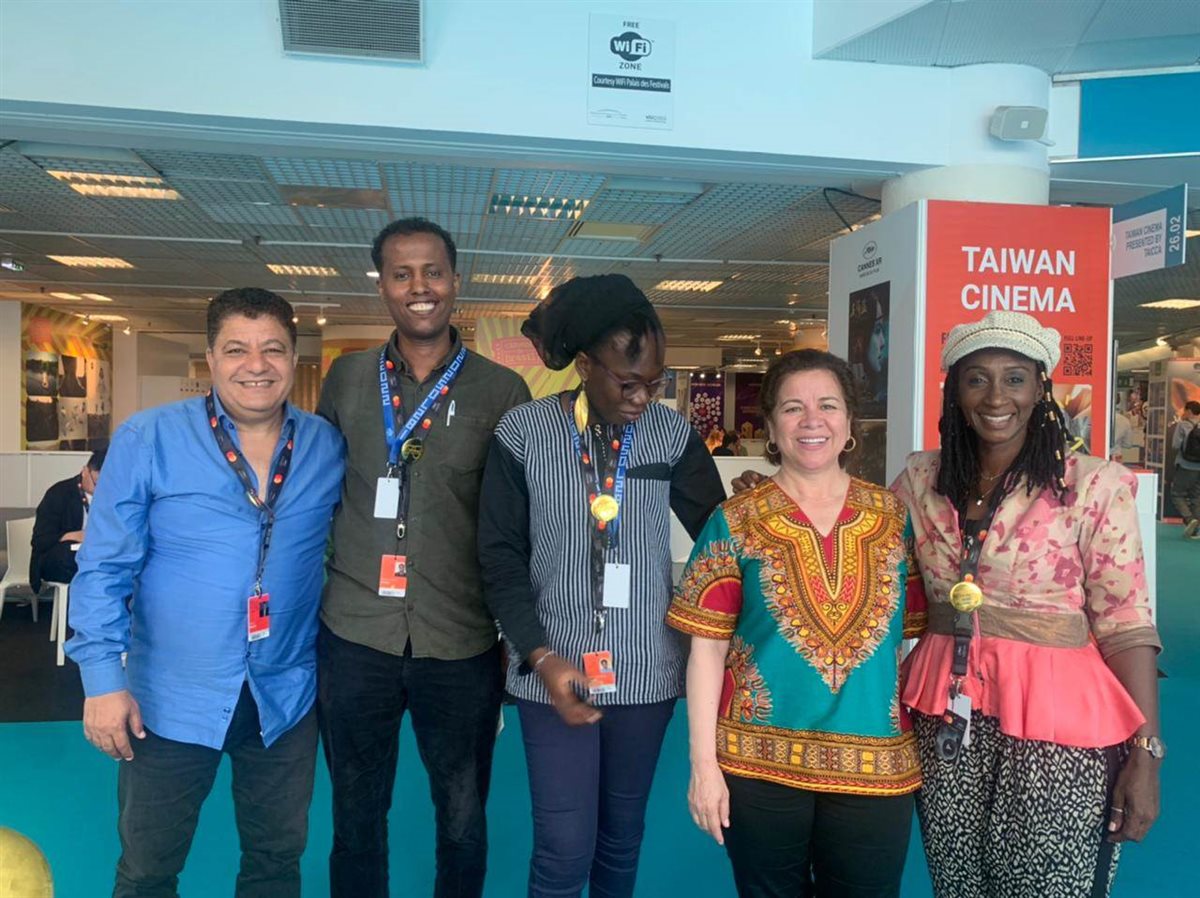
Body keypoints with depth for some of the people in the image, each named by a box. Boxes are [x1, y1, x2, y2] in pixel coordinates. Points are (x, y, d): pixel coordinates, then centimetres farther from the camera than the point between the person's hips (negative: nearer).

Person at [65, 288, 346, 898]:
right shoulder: (146, 440, -9)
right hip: (172, 699, -2)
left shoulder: (328, 448, -2)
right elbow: (104, 568, -7)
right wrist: (103, 679, -11)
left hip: (285, 698, 2)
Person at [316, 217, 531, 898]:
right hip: (355, 636, 2)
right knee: (357, 815, 17)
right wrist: (310, 603, 9)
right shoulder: (346, 379, 4)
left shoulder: (502, 392, -3)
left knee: (464, 818, 14)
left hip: (463, 643, -1)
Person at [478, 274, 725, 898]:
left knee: (622, 836, 17)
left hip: (647, 671, 2)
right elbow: (500, 555, -5)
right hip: (555, 671, -2)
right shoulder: (523, 433, -7)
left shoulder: (672, 435, -2)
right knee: (563, 848, 1)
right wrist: (542, 658, -12)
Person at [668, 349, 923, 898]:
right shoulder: (735, 522, -4)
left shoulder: (897, 518, 2)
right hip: (759, 763, -1)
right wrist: (704, 763, -7)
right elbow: (707, 648, -5)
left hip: (878, 765, 2)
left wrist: (930, 746, 1)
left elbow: (919, 634, 5)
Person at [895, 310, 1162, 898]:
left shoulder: (1096, 486, -7)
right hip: (946, 721, 4)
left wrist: (1145, 755, -9)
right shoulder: (922, 480, 3)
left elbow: (1126, 626, -7)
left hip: (1056, 727, -3)